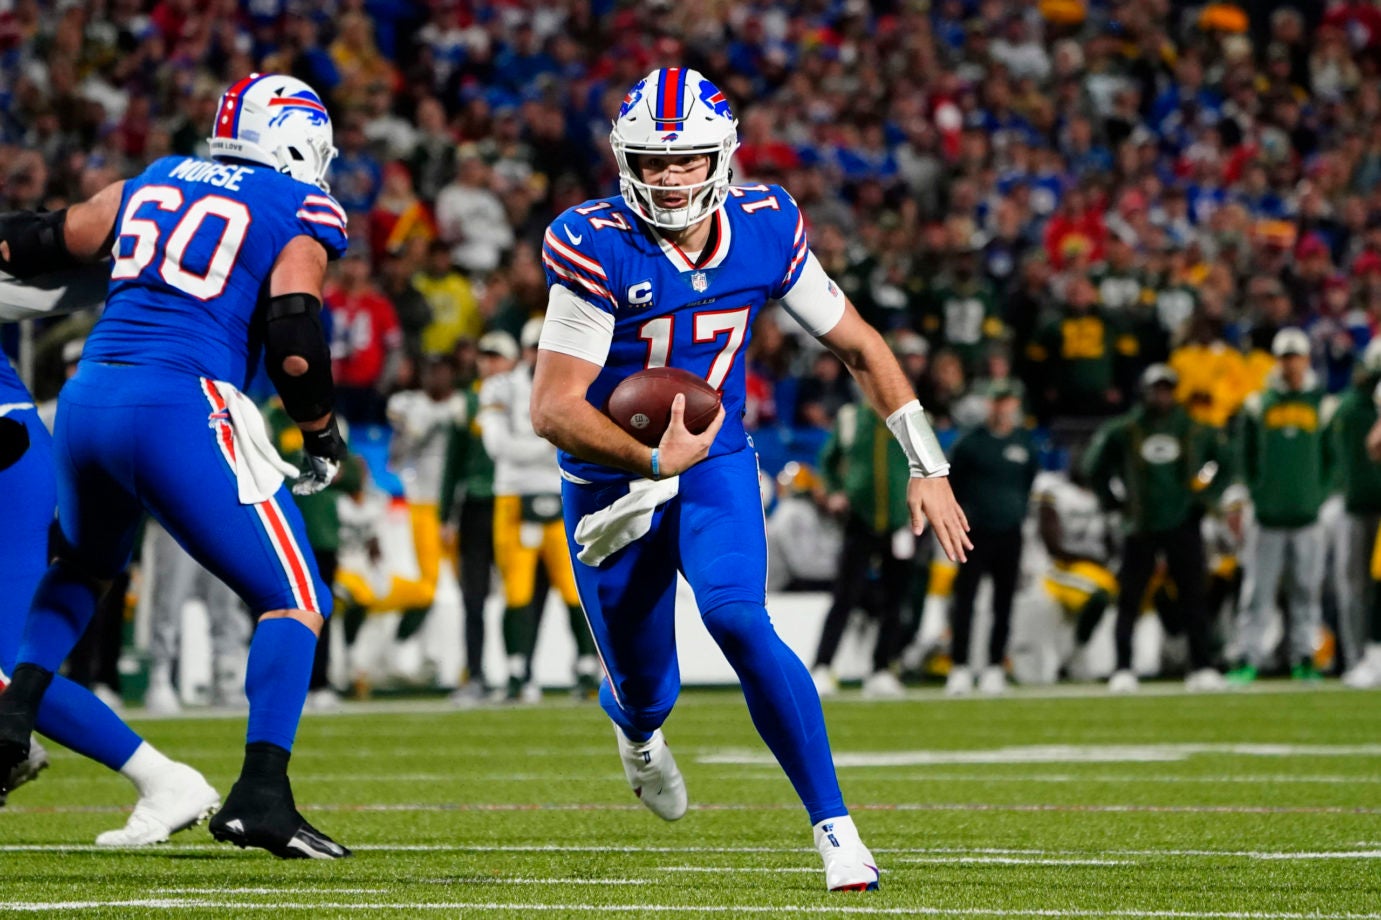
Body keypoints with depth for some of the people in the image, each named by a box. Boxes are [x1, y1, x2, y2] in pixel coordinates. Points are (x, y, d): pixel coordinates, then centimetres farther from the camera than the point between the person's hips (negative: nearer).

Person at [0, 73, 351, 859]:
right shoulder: (301, 213, 4)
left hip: (86, 402, 6)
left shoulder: (153, 184, 20)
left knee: (85, 565, 36)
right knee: (296, 602, 2)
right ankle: (261, 792, -12)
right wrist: (323, 435, 7)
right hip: (180, 410, -6)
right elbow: (292, 343, -8)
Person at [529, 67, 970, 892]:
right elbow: (554, 407, -25)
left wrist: (928, 467, 1)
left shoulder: (766, 228, -12)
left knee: (737, 617, -26)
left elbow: (860, 346, 2)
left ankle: (835, 829, -21)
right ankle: (637, 731, 52)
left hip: (716, 463, 1)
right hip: (612, 482, -1)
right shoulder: (596, 247, -24)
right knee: (646, 692, 10)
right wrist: (652, 459, -39)